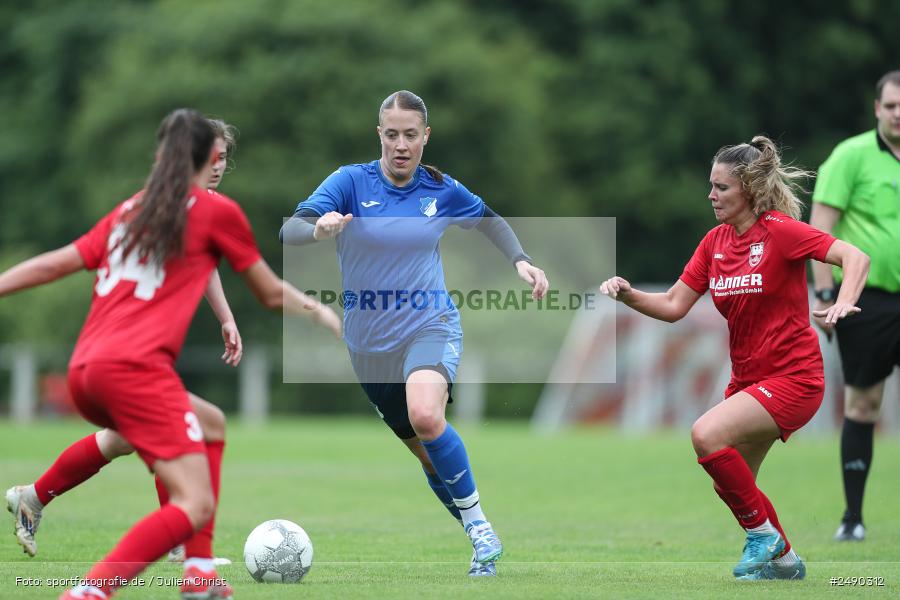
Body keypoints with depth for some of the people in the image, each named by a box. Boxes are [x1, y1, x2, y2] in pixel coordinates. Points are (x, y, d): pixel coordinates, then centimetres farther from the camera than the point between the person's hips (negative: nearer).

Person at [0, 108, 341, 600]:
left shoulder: (129, 211, 22)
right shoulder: (217, 211, 8)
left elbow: (51, 265, 17)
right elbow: (272, 295, 16)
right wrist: (321, 314, 33)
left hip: (83, 374, 8)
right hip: (136, 368, -8)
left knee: (208, 425, 30)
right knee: (196, 506, -12)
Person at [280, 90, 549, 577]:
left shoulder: (442, 190, -1)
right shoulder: (351, 181, -7)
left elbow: (489, 220, 20)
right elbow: (289, 231, -19)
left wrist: (520, 260, 2)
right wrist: (318, 228, -42)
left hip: (430, 326, -2)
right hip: (370, 345, 2)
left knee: (426, 418, -32)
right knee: (429, 455, 11)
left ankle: (480, 527, -20)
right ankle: (480, 537, 30)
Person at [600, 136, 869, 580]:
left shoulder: (779, 230, -14)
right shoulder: (715, 242, 6)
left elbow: (854, 257, -20)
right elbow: (673, 306, 6)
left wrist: (844, 303, -37)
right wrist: (628, 295, -10)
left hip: (793, 377, -8)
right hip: (747, 377, 8)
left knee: (707, 435, -26)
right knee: (730, 484, 11)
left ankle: (763, 532, -7)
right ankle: (782, 560, 33)